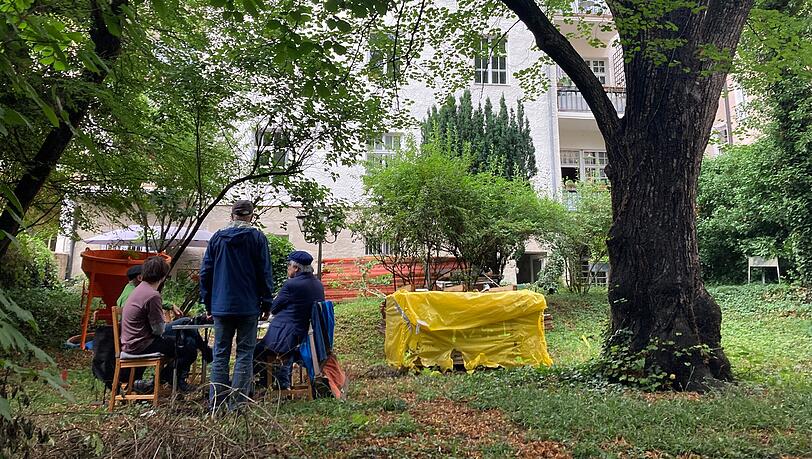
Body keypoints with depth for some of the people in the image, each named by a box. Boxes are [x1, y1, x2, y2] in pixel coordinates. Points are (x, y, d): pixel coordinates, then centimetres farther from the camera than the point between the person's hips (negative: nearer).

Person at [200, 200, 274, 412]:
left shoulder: (217, 238, 6)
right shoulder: (257, 238, -4)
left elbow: (205, 272, 8)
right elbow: (264, 273, -5)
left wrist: (208, 303, 15)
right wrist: (266, 302, 3)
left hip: (221, 306, 3)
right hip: (248, 307, -3)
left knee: (220, 354, 11)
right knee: (244, 353, 3)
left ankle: (216, 401, 13)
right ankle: (237, 402, 2)